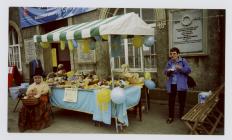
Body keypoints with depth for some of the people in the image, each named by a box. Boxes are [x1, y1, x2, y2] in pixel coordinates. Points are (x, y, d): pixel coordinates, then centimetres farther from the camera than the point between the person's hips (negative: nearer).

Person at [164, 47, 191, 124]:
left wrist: (181, 68, -25)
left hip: (181, 85, -2)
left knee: (182, 101, 10)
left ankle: (181, 116, 28)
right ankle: (171, 117, 18)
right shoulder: (169, 62, 7)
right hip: (172, 85, 2)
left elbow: (189, 70, -9)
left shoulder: (183, 61, -3)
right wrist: (168, 71, -13)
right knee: (171, 101, 6)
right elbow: (165, 71, 10)